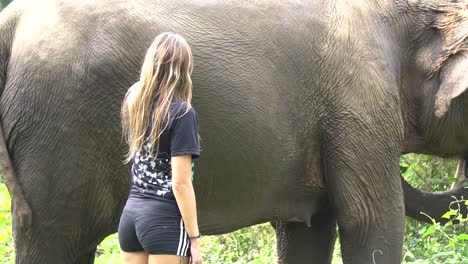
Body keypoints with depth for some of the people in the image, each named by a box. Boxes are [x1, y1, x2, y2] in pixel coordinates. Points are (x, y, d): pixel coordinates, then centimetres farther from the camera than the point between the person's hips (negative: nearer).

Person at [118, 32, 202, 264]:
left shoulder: (133, 101, 6)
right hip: (165, 219, -7)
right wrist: (194, 238, -11)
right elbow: (180, 183, -15)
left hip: (130, 213, 7)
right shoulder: (181, 113, -12)